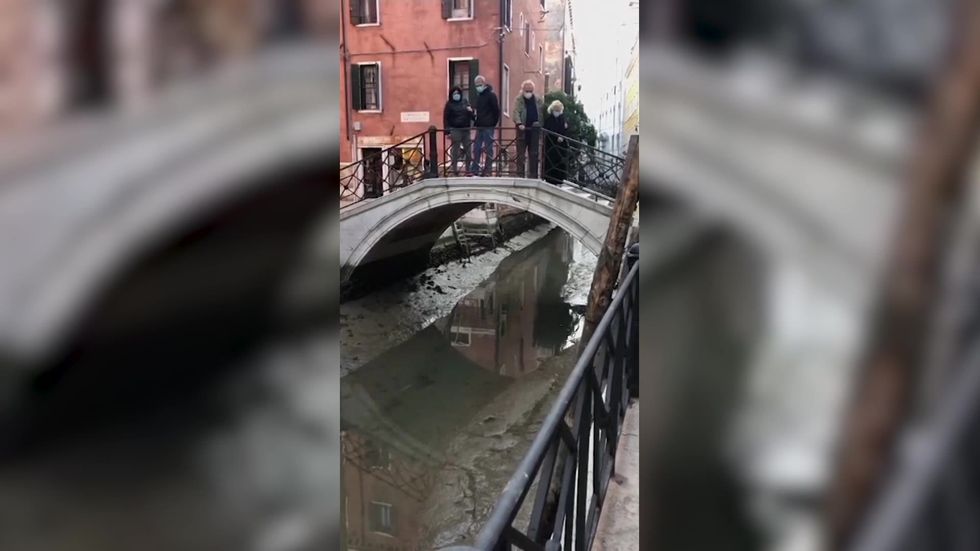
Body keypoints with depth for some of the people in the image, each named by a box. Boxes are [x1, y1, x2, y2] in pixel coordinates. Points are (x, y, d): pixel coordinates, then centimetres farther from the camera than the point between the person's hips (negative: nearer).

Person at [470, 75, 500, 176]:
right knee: (476, 148, 7)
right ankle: (474, 169, 12)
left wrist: (493, 123, -11)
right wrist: (475, 122, 12)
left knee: (488, 149, -3)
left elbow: (496, 111, -10)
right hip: (479, 126, 8)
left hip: (488, 127, -8)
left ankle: (487, 170, 1)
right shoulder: (478, 95, 17)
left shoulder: (491, 95, -7)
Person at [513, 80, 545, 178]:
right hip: (523, 130, -2)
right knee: (521, 153, 1)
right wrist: (519, 123, -28)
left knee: (534, 153, 6)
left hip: (534, 130, 3)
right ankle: (520, 174, 4)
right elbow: (516, 112, -12)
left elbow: (543, 113, 9)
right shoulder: (518, 100, 1)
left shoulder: (538, 100, 10)